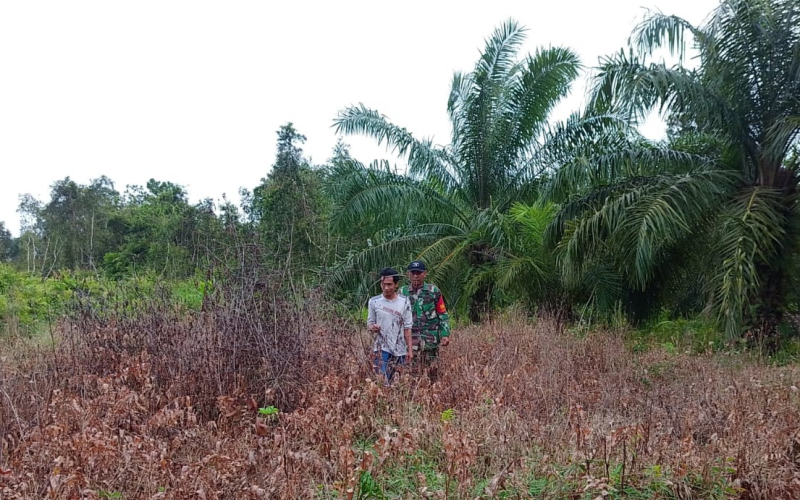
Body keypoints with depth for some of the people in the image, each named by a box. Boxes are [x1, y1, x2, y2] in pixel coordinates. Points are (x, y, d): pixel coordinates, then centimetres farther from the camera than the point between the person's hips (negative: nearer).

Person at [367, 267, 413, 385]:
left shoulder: (404, 302, 0)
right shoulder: (374, 301, -2)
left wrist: (410, 349, 0)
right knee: (382, 379, -13)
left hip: (400, 349, 1)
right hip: (382, 347, -1)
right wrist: (372, 327, -18)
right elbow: (369, 323, 6)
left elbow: (407, 328, 2)